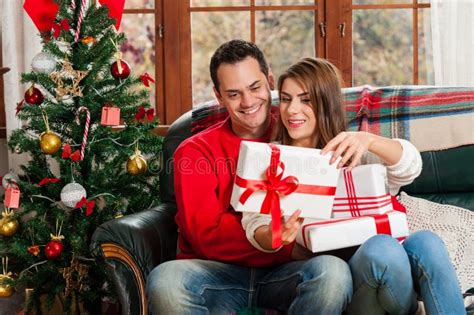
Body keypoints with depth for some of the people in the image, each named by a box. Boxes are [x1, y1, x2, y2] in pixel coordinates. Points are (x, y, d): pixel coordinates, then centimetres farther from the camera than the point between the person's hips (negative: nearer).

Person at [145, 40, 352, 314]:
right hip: (219, 269, -1)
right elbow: (206, 235, -7)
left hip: (284, 272, 1)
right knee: (165, 280, -32)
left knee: (333, 271, -32)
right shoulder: (196, 151, 5)